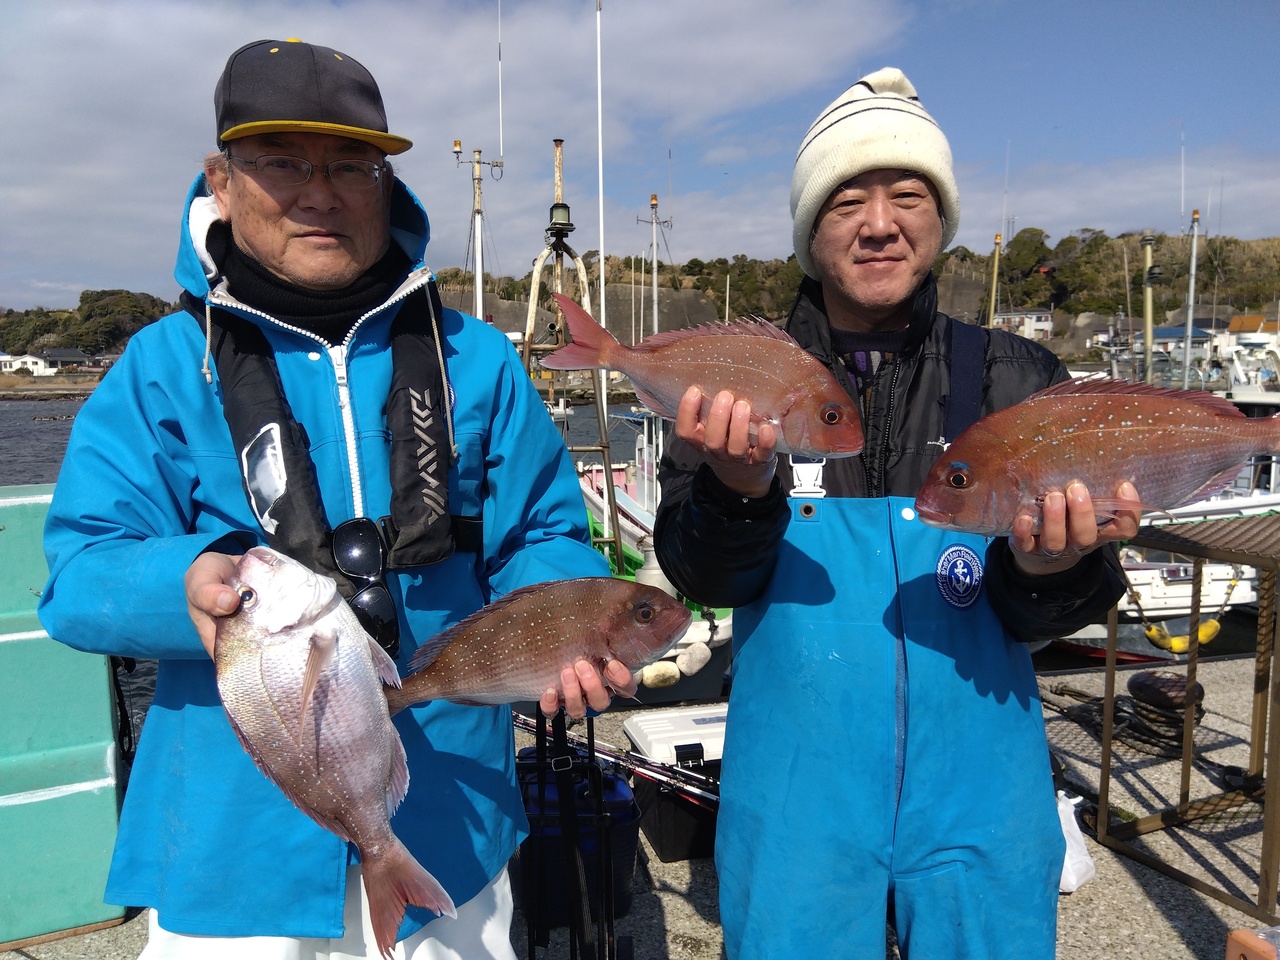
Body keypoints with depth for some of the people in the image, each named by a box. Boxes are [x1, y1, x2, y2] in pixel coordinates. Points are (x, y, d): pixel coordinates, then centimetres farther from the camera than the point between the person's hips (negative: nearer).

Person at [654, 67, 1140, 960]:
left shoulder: (1019, 379, -3)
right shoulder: (740, 380, -5)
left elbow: (1038, 618, -3)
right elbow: (701, 576, -11)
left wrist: (1050, 568, -26)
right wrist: (740, 493, -31)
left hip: (978, 795, 1)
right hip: (796, 798, -1)